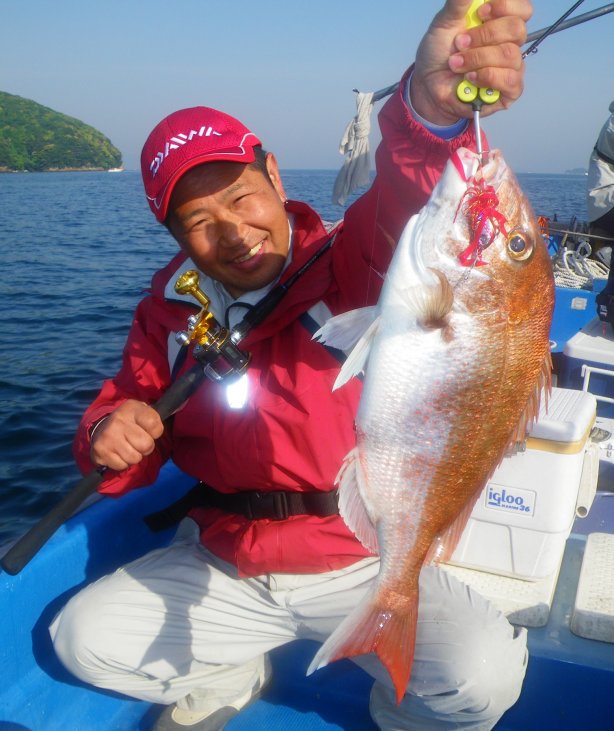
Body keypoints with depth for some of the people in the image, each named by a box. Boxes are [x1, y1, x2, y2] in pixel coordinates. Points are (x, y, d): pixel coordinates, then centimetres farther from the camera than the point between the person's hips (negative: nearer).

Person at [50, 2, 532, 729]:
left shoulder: (346, 266, -15)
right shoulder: (168, 311, -1)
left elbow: (406, 213, -37)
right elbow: (130, 402, 9)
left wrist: (431, 106, -59)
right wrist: (109, 436, -16)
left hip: (362, 563, -3)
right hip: (220, 567, 4)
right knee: (84, 639, -4)